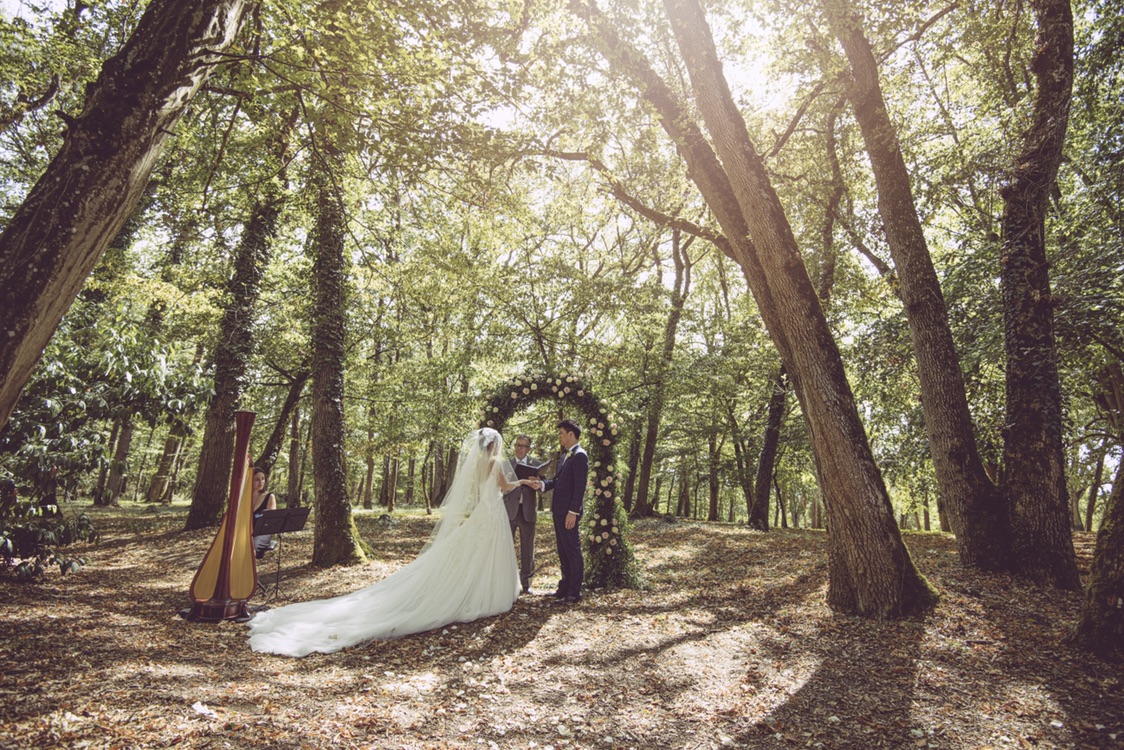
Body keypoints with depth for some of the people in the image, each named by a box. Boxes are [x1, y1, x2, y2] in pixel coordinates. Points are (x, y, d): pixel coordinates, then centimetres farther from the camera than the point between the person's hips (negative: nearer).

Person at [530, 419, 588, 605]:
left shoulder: (579, 455, -13)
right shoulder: (565, 456, 17)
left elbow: (580, 486, -18)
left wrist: (573, 512, -22)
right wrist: (542, 484, 0)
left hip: (569, 512, -10)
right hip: (559, 510, 10)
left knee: (572, 551, -2)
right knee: (563, 551, 15)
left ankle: (574, 593, 5)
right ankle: (565, 587, 25)